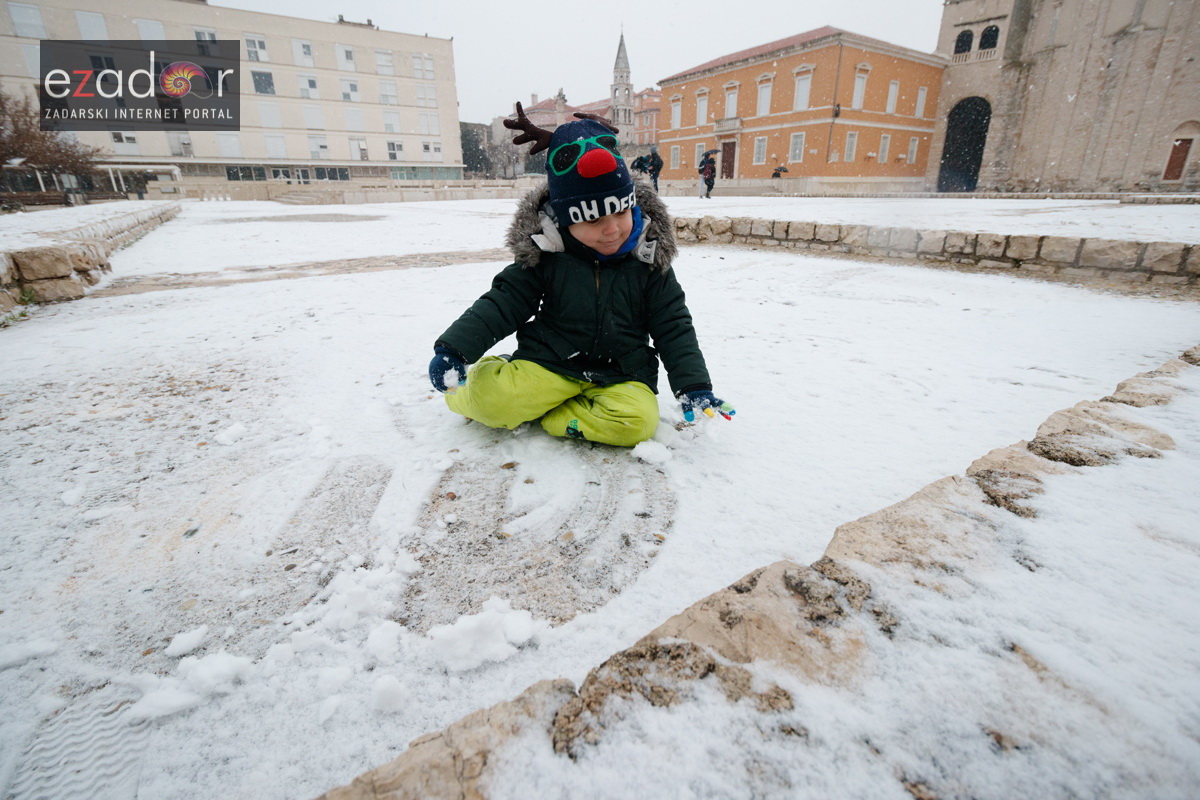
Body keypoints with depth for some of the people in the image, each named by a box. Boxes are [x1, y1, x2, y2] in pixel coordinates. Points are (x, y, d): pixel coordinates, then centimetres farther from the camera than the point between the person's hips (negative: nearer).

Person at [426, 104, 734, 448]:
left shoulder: (647, 259, -1)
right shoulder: (545, 253, -4)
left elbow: (673, 326, 3)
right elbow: (504, 302, -3)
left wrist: (694, 386, -3)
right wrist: (453, 349, -15)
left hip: (621, 375, 2)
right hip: (548, 365, -1)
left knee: (636, 420, -29)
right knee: (492, 397, -27)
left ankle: (536, 414, -12)